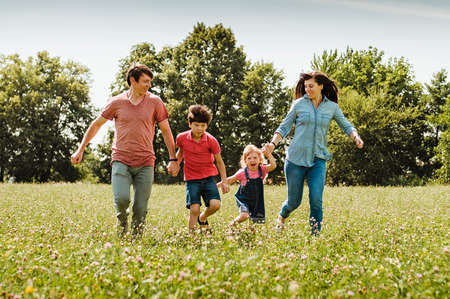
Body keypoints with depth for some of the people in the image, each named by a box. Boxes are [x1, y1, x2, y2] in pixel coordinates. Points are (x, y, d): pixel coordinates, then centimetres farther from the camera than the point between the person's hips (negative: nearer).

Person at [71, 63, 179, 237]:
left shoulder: (155, 102, 4)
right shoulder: (117, 102, 3)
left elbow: (166, 131, 10)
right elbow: (96, 125, 13)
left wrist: (173, 159, 4)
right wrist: (80, 150, 11)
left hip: (145, 163, 1)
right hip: (121, 160, -1)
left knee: (141, 208, -1)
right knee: (121, 199, -18)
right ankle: (122, 221, 15)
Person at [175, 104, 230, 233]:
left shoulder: (211, 141, -9)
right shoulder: (182, 138, -7)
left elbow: (219, 161, 2)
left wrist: (224, 181, 3)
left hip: (208, 177, 1)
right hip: (191, 179, 0)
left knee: (215, 204, -15)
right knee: (194, 209, -13)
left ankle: (202, 218, 18)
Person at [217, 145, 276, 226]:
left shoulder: (262, 170, -7)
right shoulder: (243, 172, -12)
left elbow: (273, 166, -22)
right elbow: (230, 180, -1)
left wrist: (268, 154, -28)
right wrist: (218, 185, 1)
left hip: (257, 201, 3)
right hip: (244, 200, -3)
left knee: (259, 219, 7)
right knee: (244, 216, -27)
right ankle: (233, 223, 5)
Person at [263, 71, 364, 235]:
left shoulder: (332, 107, 6)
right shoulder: (299, 104, 2)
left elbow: (346, 125, 15)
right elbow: (284, 127, 6)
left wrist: (356, 137, -5)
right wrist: (273, 143, -9)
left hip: (318, 160, 1)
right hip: (296, 158, -1)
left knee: (316, 200, -14)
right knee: (294, 201, 7)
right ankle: (282, 217, 41)